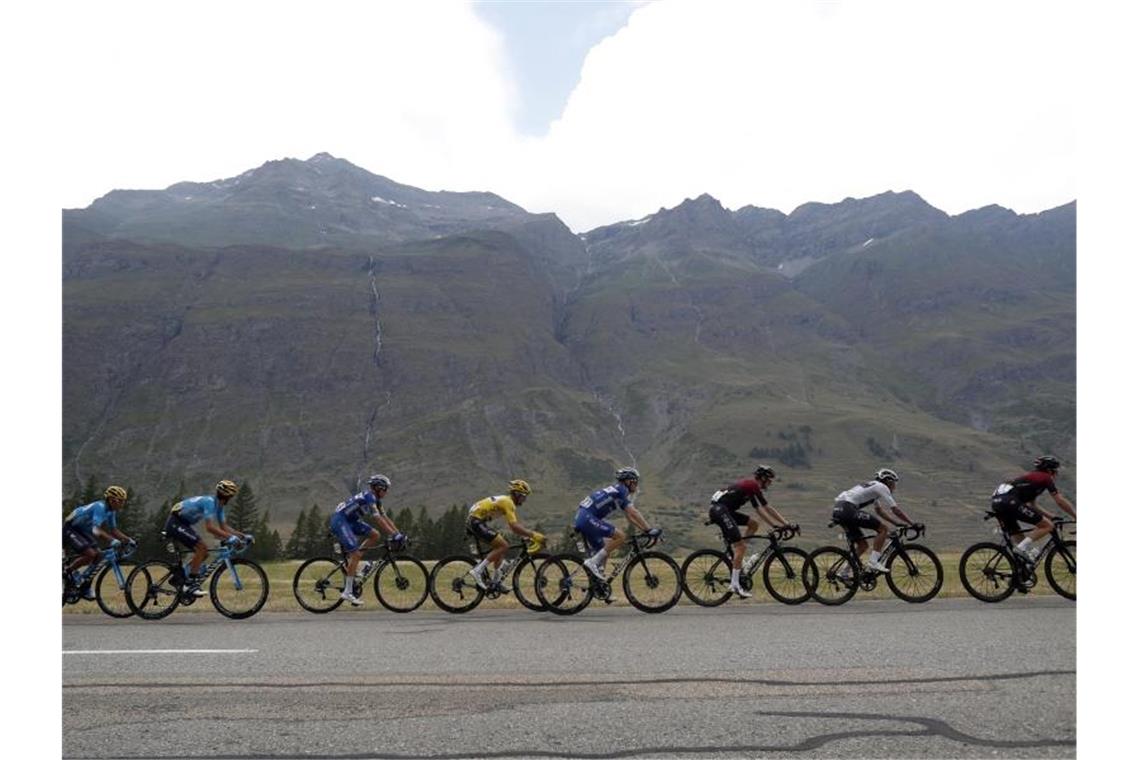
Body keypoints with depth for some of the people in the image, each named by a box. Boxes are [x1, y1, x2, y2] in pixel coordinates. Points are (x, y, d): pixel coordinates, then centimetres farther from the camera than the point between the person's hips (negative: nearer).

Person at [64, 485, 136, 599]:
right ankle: (70, 570, 2)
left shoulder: (111, 511, -1)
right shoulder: (100, 507, -28)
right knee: (90, 554, -24)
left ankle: (86, 589, 9)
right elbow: (96, 530, -39)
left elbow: (113, 530, 7)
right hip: (70, 529, -9)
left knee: (98, 555, -1)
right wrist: (112, 540, -50)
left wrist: (128, 539, -5)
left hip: (82, 531, 9)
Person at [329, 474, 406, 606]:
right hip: (339, 520, -9)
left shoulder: (376, 500, 8)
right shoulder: (369, 496, -20)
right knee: (355, 554, -15)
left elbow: (385, 518, 8)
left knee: (375, 535, 1)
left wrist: (399, 533, 1)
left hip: (350, 521, 9)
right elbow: (377, 519, -28)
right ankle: (347, 592, -11)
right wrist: (394, 535, -29)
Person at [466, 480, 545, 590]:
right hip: (476, 521, -10)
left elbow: (515, 526, 20)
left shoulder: (505, 500, 17)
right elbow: (514, 527, -25)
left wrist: (529, 536, 10)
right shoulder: (508, 502, -14)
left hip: (474, 520, 10)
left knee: (500, 546, 13)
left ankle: (495, 581, 15)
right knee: (503, 545, -14)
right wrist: (533, 535, -22)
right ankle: (478, 570, -15)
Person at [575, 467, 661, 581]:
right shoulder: (621, 490, -4)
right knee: (621, 536, -15)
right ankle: (593, 562, -12)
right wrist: (649, 530, -9)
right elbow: (633, 513, -11)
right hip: (587, 518, -10)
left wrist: (646, 529, 16)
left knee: (603, 552, 15)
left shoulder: (617, 491, 23)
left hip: (581, 519, 10)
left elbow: (630, 516, 23)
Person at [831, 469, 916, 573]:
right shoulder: (881, 487, 3)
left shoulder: (874, 487, 30)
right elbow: (896, 510, 1)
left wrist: (896, 523, 32)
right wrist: (913, 524, 8)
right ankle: (873, 562, -7)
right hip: (847, 509, -10)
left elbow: (880, 511, 37)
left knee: (862, 545, 16)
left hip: (838, 511, 10)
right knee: (882, 528, -4)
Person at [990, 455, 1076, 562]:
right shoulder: (1045, 478, 11)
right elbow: (1061, 502, 10)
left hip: (996, 501, 9)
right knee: (1048, 525, 0)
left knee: (1019, 539, 20)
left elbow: (1032, 506, 40)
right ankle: (1023, 547, -10)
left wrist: (1051, 516, 40)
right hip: (1009, 501, -9)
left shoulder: (1032, 477, 34)